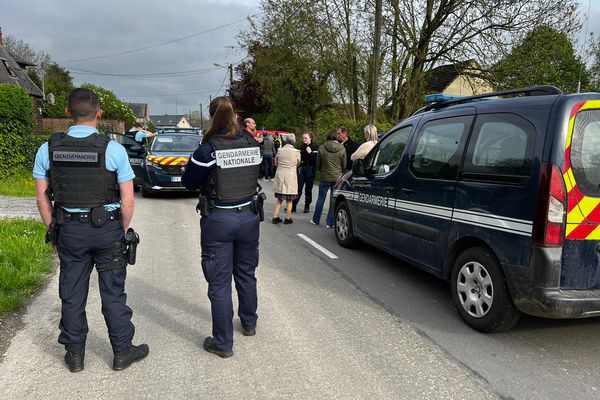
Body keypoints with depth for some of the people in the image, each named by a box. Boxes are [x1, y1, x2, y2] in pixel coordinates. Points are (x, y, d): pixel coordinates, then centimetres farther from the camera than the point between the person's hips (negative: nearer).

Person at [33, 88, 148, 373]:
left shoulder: (48, 149, -3)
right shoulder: (113, 149, -12)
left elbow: (42, 197, 2)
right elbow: (127, 200, -10)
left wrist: (53, 231, 13)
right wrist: (122, 232, 4)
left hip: (69, 230, 3)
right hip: (107, 228, -2)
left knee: (72, 295, 14)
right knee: (112, 293, 9)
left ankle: (75, 354, 27)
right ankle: (122, 352, 21)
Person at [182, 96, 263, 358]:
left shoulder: (209, 149, -15)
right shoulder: (252, 143, -2)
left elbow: (188, 181, -5)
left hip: (218, 221, -5)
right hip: (249, 216, 5)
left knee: (219, 283, 5)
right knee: (246, 274, 22)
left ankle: (223, 343, 14)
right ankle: (249, 324, 40)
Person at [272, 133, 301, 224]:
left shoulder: (280, 150, -2)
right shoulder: (296, 152, -9)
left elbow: (276, 162, 8)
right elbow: (298, 164, 4)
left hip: (280, 175, 3)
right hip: (290, 176, -3)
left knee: (279, 198, 14)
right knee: (289, 199, 8)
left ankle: (275, 217, 15)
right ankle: (288, 218, 13)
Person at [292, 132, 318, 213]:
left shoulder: (315, 148, -2)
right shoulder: (301, 147, 12)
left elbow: (316, 160, -10)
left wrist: (310, 153, -18)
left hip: (310, 169, -3)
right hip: (301, 169, 3)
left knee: (308, 189, 3)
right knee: (298, 188, -3)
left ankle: (307, 207, 14)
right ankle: (293, 206, -2)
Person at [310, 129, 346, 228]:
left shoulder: (322, 148, -6)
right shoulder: (342, 149, -5)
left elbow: (318, 164, 3)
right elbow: (344, 165, 5)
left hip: (325, 177, 0)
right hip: (337, 177, 0)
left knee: (321, 199, 12)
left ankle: (316, 220, 23)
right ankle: (330, 222, 10)